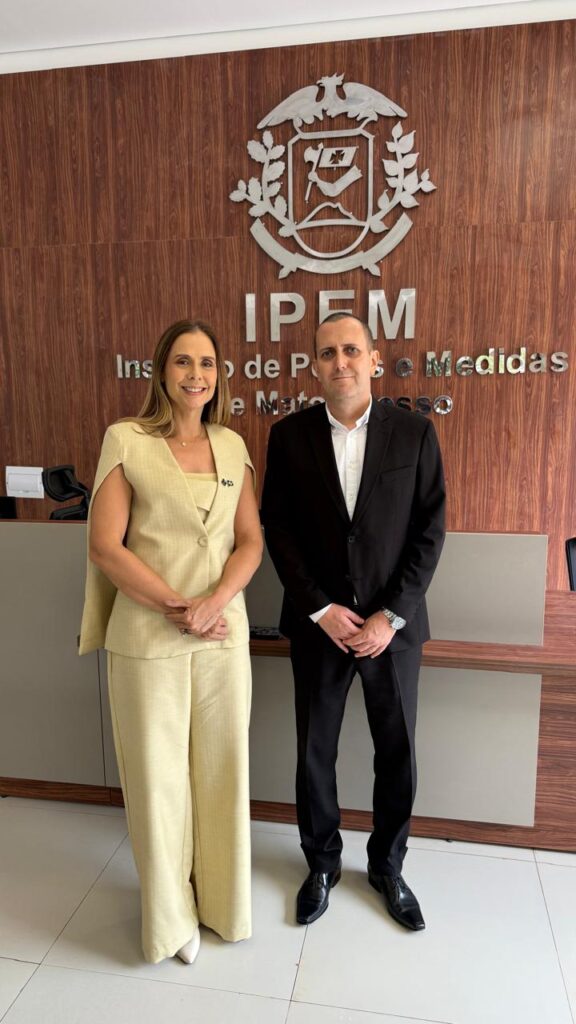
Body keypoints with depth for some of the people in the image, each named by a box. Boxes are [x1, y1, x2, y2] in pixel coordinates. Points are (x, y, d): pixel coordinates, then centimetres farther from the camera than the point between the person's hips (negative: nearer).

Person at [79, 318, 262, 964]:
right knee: (158, 772, 11)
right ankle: (170, 911, 36)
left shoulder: (231, 445, 6)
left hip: (224, 632, 3)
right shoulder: (126, 440, -5)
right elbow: (105, 547, -9)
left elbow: (251, 540, 5)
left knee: (222, 767, 14)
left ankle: (221, 899, 39)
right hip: (148, 638, -3)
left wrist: (215, 601, -12)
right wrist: (176, 609, -13)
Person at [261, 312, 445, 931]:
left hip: (394, 625, 0)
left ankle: (387, 866, 38)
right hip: (318, 624, 0)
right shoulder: (290, 434, -1)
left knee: (397, 753, 13)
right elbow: (277, 529, -3)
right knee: (315, 752, 13)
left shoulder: (415, 432, -2)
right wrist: (321, 610, -10)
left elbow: (429, 531, -4)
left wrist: (392, 616, -11)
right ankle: (322, 863, 37)